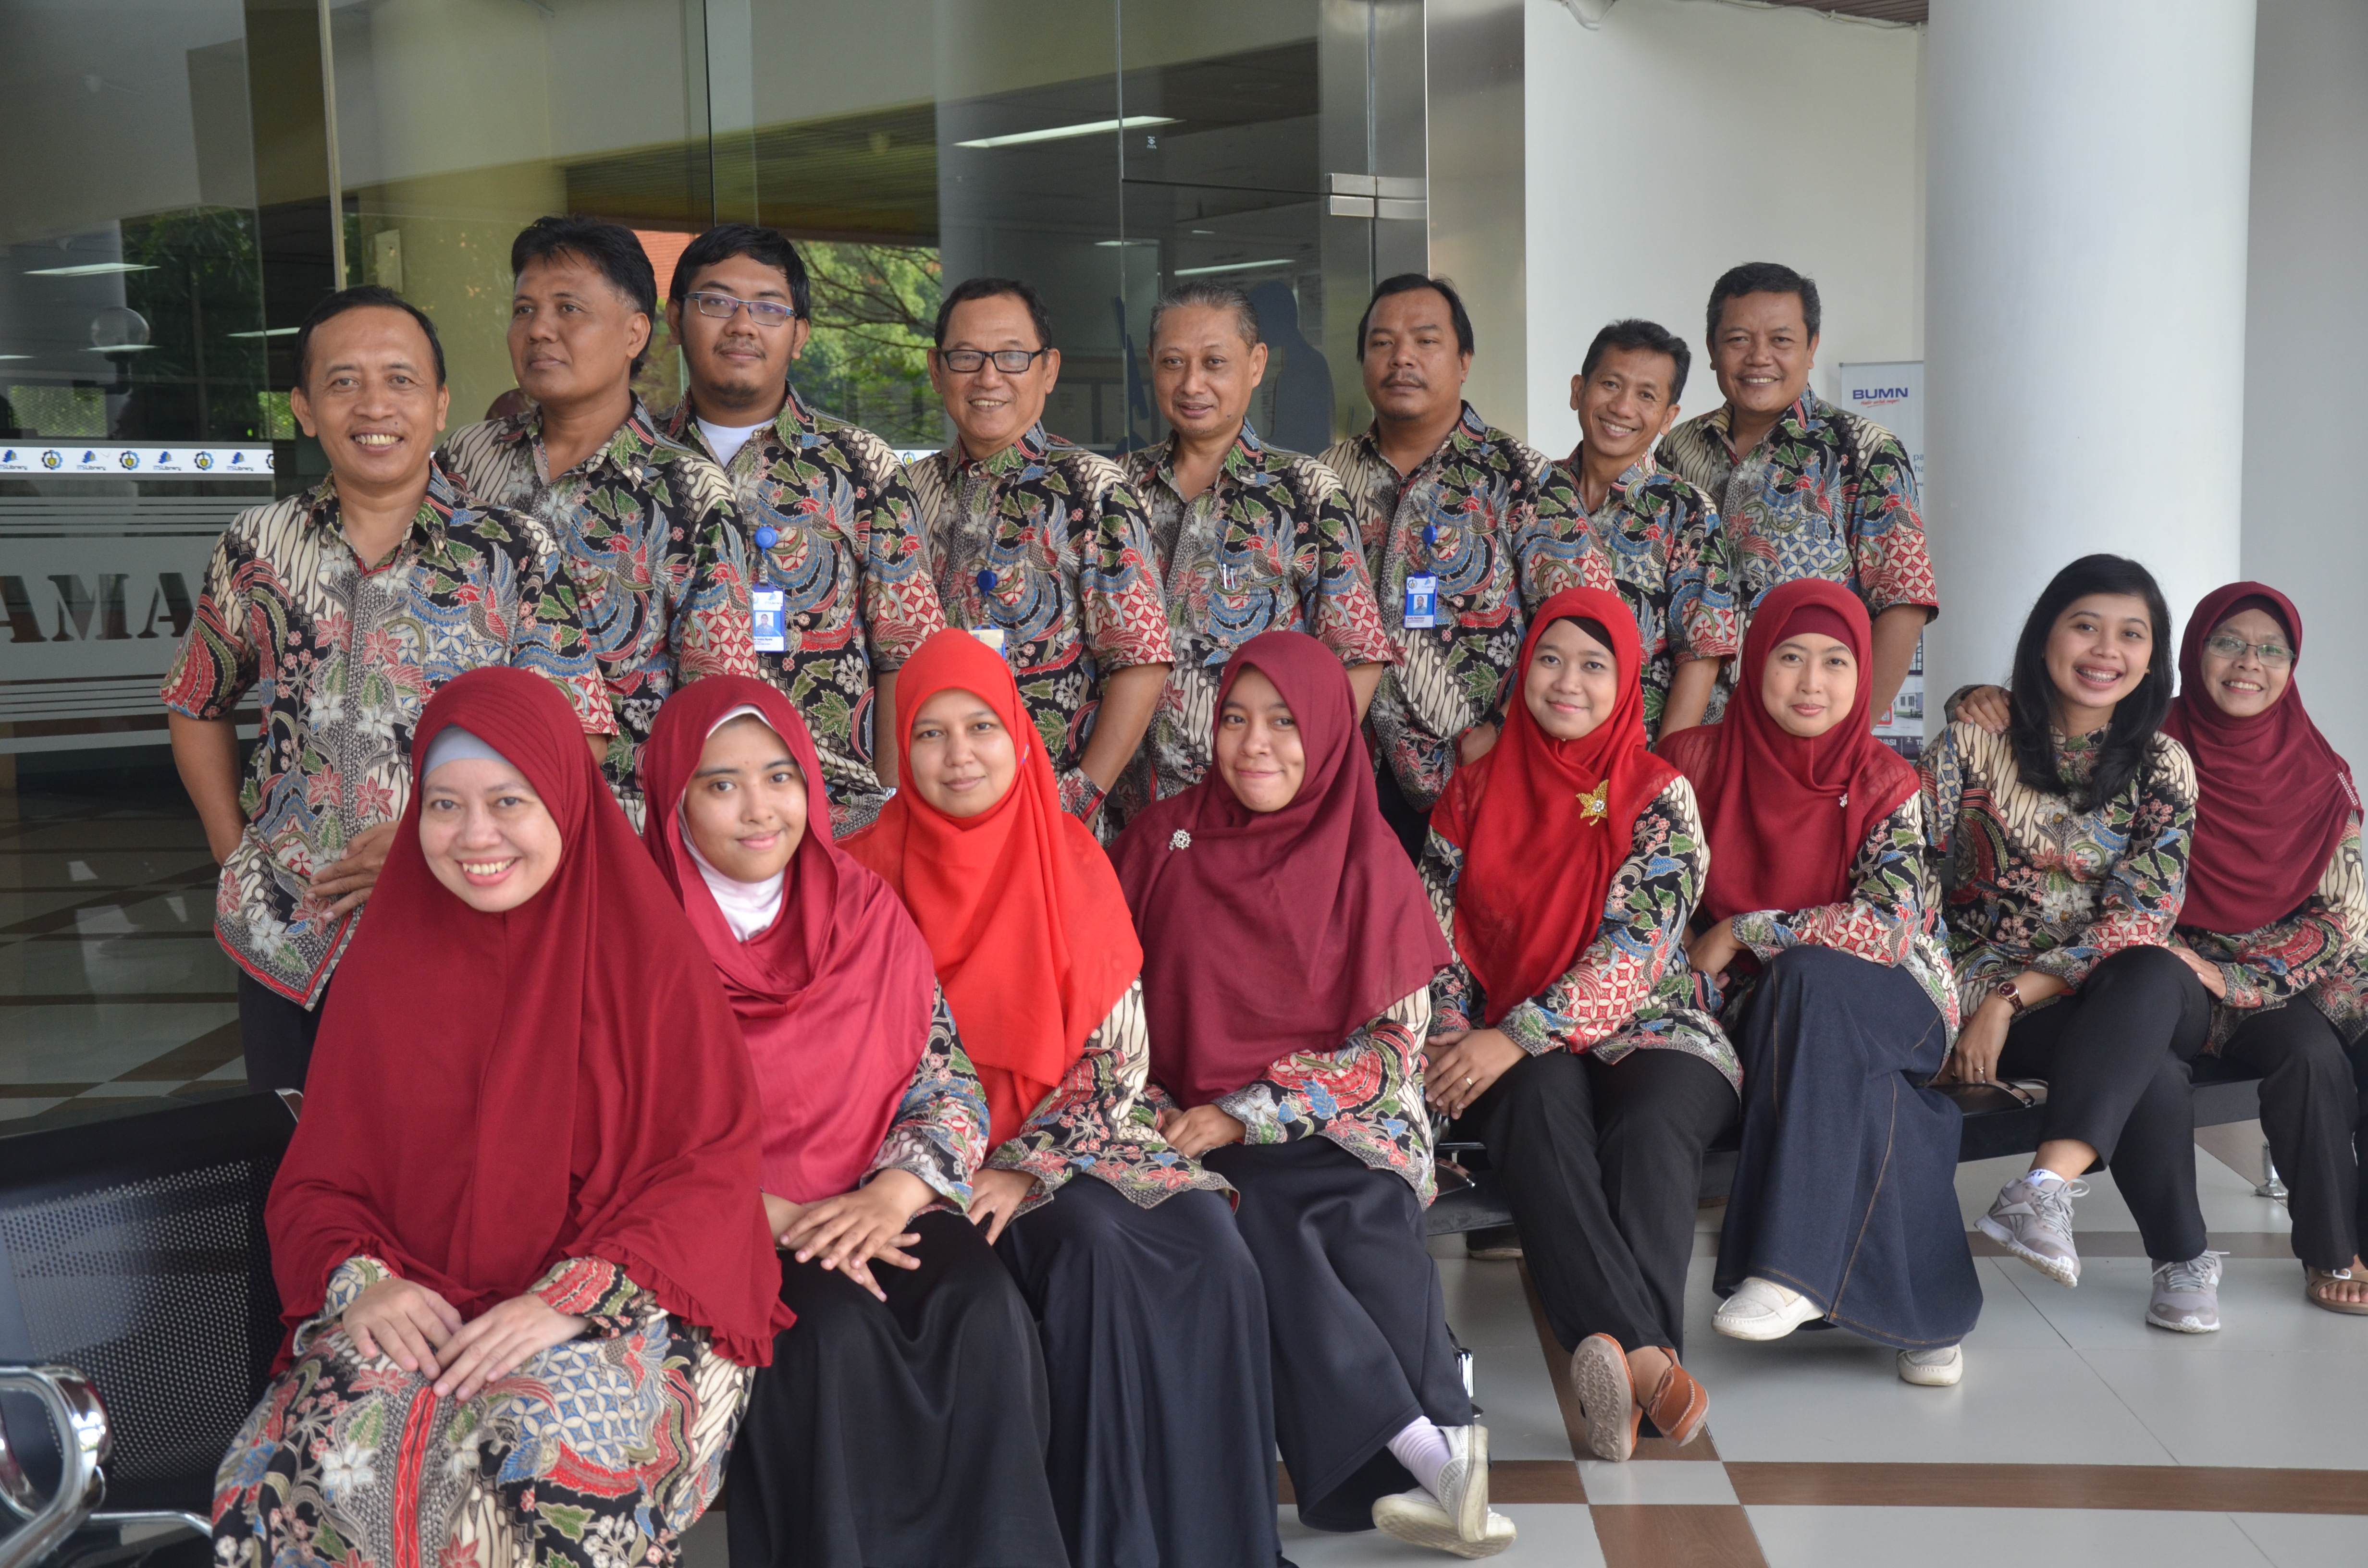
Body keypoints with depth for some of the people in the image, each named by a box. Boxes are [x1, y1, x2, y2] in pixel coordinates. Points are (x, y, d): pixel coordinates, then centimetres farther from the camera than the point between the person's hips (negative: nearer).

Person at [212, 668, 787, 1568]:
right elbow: (317, 1180, 13)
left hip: (624, 1309, -3)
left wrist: (571, 1296, -19)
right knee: (296, 1462, -28)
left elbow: (712, 1173, -5)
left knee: (552, 1457, -35)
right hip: (422, 1313, 3)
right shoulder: (388, 963, 10)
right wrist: (361, 1281, -10)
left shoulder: (649, 953, 0)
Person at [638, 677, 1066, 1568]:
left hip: (870, 1209, 3)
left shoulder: (865, 915, 7)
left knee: (983, 1310, -25)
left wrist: (892, 1193, -14)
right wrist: (773, 1216, -18)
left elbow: (949, 1080, 5)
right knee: (835, 1330, -31)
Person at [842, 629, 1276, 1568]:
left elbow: (1119, 1054, 0)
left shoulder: (1071, 862, 4)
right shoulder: (871, 874, -2)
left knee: (1206, 1240, -24)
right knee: (1093, 1245, -30)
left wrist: (1026, 1169, -12)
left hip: (1066, 1136, 3)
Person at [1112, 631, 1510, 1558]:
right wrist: (1146, 1112, -10)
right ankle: (1432, 1454, -36)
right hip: (1197, 1137, 0)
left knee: (1369, 1220, -31)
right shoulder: (1165, 841, 7)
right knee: (1262, 1220, -30)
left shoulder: (1366, 863, 5)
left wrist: (1244, 1116, -10)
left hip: (1341, 1127, 0)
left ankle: (1404, 1485, -37)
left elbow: (1395, 1047, -1)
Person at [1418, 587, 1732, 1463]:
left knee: (1651, 1126, -35)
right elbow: (1434, 931, 11)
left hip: (1645, 1030, 0)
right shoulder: (1475, 790, 15)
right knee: (1543, 1102, -35)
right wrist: (1452, 1039, -9)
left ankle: (1613, 1356, -51)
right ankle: (1647, 1357, -53)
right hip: (1512, 1058, 1)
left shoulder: (1660, 795, 5)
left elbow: (1635, 950, -8)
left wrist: (1518, 1036, -19)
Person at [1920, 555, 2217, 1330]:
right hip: (1993, 996, -1)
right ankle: (2183, 1259, -20)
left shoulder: (2163, 768, 5)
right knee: (2151, 1075, -33)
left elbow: (2136, 923, -7)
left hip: (2127, 995, 2)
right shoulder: (1977, 741, 2)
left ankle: (2048, 1185, -50)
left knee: (2151, 975, -37)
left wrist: (2011, 997, -19)